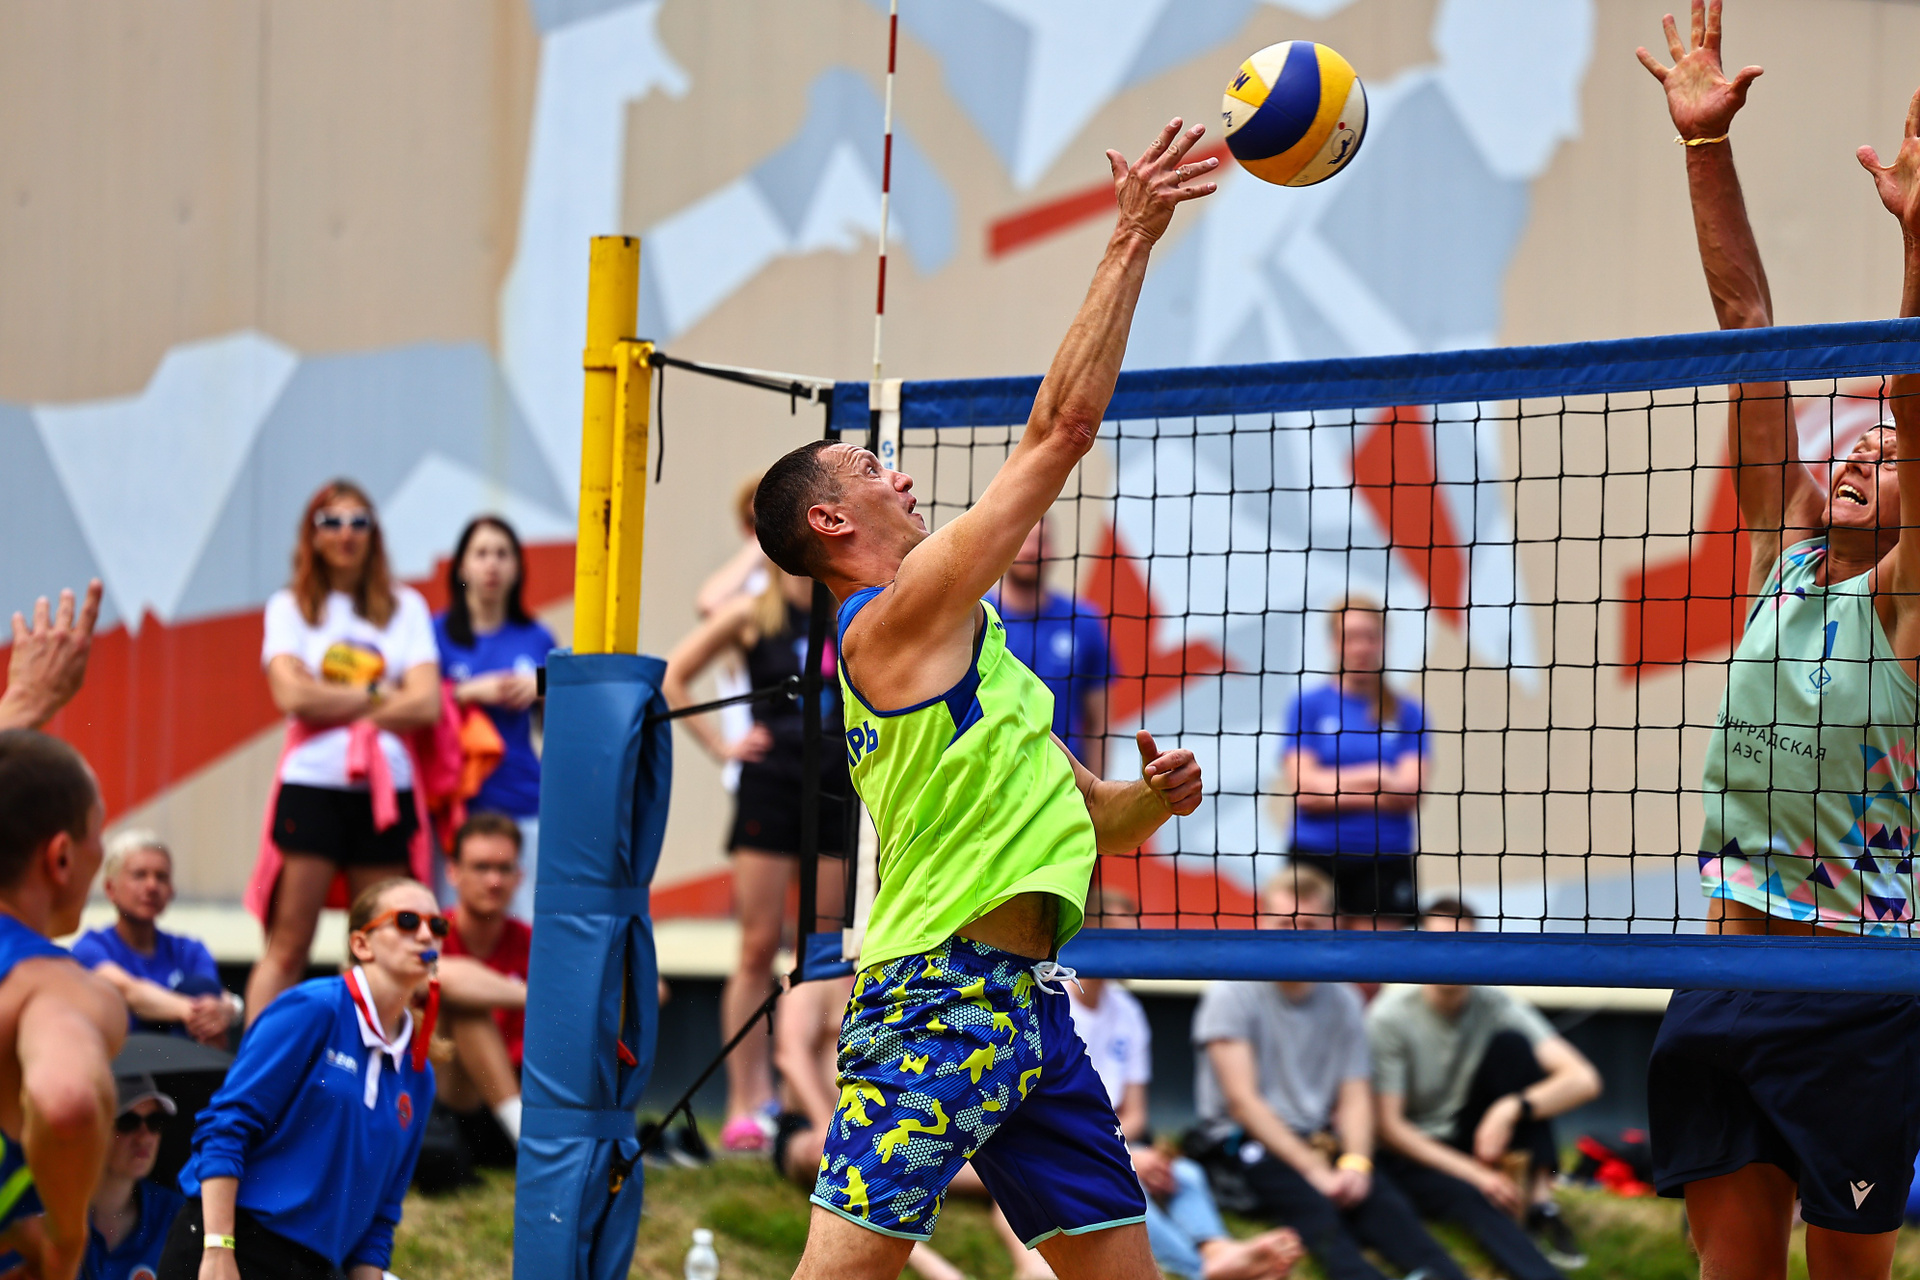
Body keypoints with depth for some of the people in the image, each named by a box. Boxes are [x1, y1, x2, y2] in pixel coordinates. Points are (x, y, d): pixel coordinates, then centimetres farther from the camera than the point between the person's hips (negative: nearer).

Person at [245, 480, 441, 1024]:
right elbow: (292, 695, -8)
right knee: (288, 947, -6)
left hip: (387, 790, 2)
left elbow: (426, 704, -1)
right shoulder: (290, 607, 8)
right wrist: (379, 697, -3)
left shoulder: (406, 608, 12)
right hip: (311, 786, -2)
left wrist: (332, 703, -5)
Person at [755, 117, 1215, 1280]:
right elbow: (1064, 425, -9)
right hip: (943, 997, -10)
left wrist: (1153, 798, 6)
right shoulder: (900, 616, -6)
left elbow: (1084, 817, 29)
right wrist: (1133, 241, -5)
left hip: (1023, 1001, 10)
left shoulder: (949, 648, 23)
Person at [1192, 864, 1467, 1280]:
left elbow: (1355, 1099, 6)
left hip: (1319, 1144, 4)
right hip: (1242, 1142, -4)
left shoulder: (1342, 1001, 11)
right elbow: (1242, 1100, -11)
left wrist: (1355, 1163, -16)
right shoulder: (1232, 993, -4)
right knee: (1314, 1209, -35)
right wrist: (1313, 1170, -19)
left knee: (1386, 1203, -27)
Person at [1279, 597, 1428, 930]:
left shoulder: (1406, 712, 7)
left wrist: (1339, 785, -10)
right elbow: (1306, 789, -5)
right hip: (1317, 856, -1)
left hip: (1385, 860, 1)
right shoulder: (1309, 706, 4)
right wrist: (1372, 778, -8)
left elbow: (1410, 794, -3)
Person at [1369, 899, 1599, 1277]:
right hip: (1413, 1154, -4)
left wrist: (1510, 1110, -32)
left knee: (1511, 1043, -17)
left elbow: (1584, 1081, -16)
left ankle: (1540, 1200, -23)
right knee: (1472, 1200, -37)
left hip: (1476, 1142, 4)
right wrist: (1474, 1173, -23)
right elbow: (1389, 1128, -15)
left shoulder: (1495, 1006, -6)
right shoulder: (1389, 1017, -13)